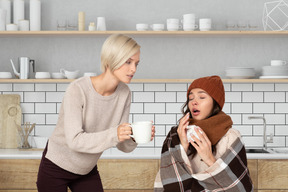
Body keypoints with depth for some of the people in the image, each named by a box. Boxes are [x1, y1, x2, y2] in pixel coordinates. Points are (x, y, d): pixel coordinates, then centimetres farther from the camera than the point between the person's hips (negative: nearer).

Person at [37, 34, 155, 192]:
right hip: (55, 168, -5)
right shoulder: (78, 90, -26)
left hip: (87, 171, 5)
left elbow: (123, 146, -7)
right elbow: (74, 140, -31)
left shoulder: (124, 94, -9)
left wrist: (134, 137, -28)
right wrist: (113, 135, -43)